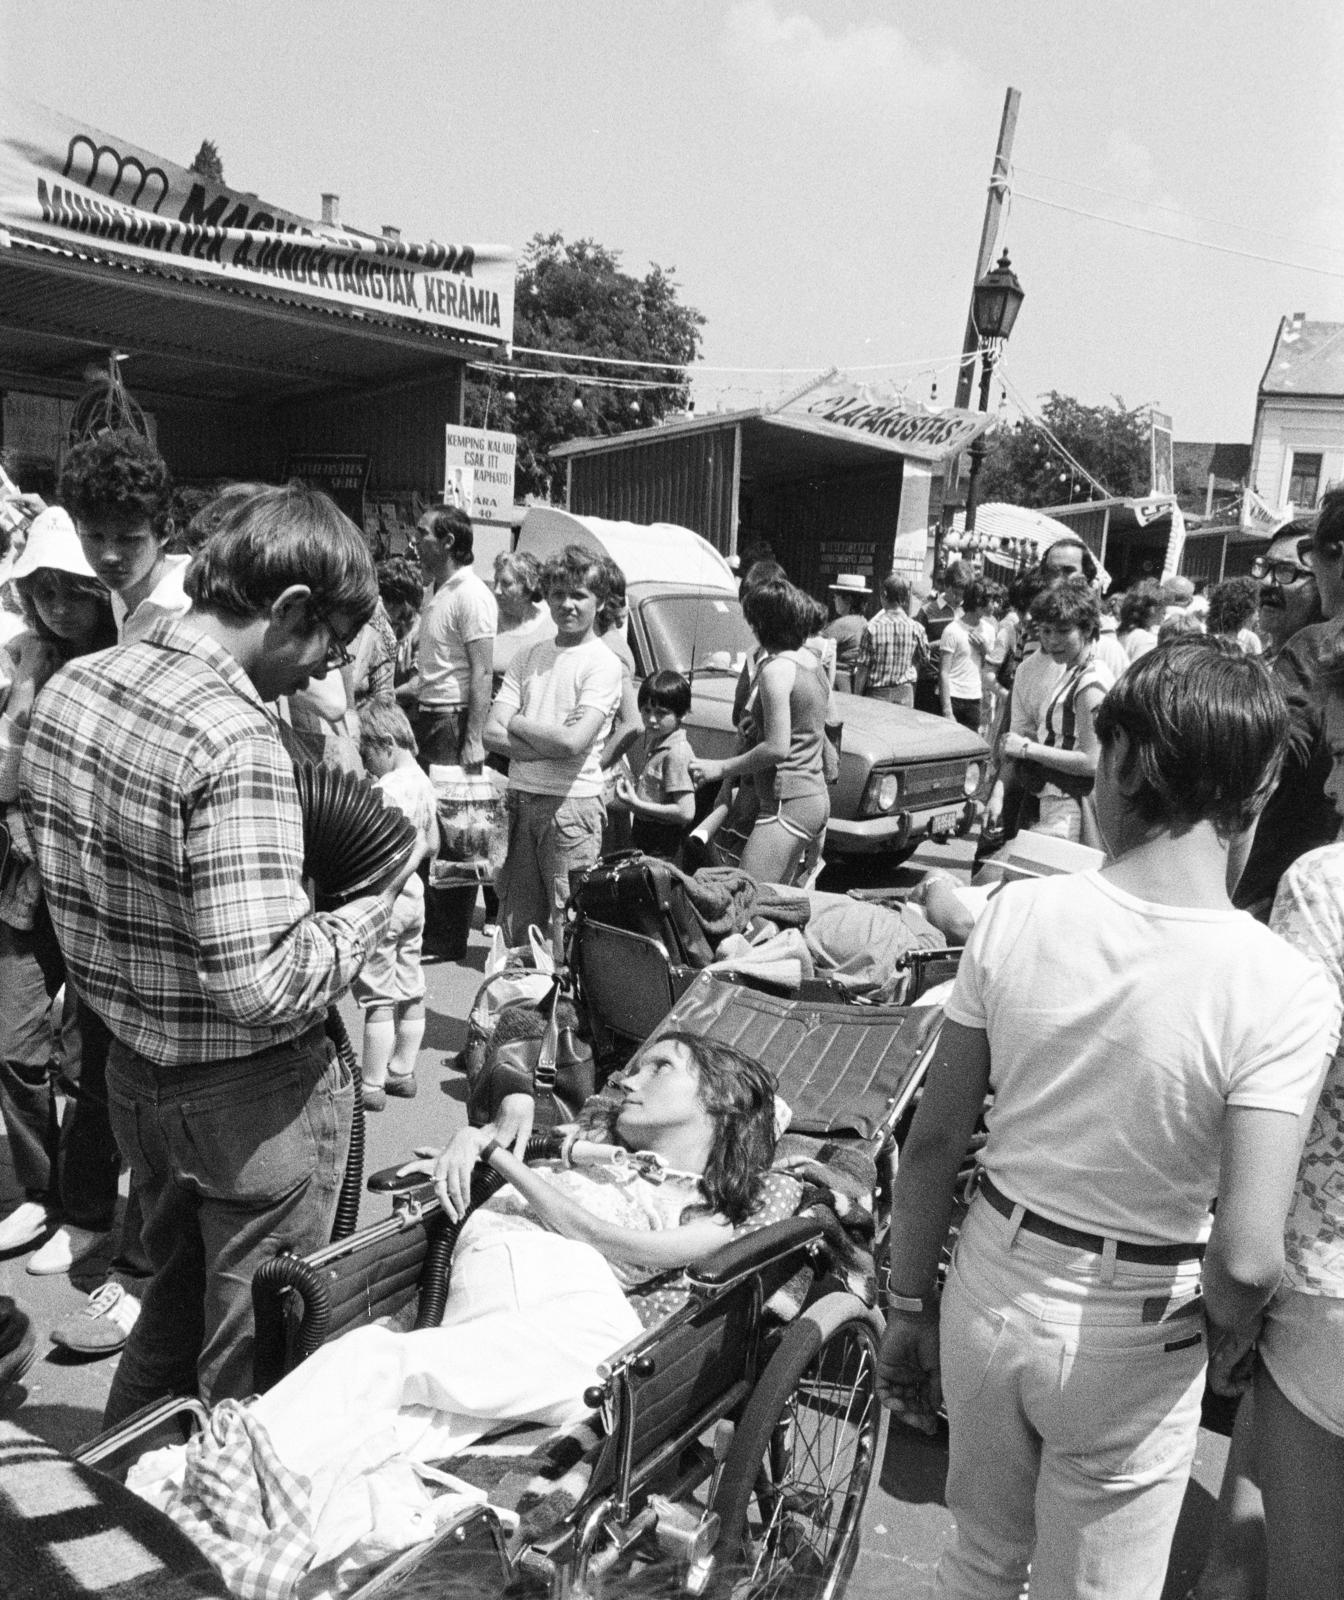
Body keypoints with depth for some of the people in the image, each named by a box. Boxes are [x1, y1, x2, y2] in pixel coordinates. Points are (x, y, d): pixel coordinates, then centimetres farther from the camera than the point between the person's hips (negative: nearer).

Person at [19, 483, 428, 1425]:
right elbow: (260, 984, -31)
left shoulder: (72, 685, 0)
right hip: (249, 1096, -8)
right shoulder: (237, 741, -28)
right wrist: (378, 907, -17)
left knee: (171, 1309, 29)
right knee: (253, 1358, 14)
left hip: (132, 1065, 9)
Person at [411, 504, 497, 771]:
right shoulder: (437, 592, 16)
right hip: (426, 717, 9)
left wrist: (473, 741, -23)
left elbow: (482, 673, -19)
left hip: (454, 718, -9)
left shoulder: (472, 595, -14)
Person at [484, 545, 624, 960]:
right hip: (520, 800, 6)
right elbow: (492, 734, 3)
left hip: (571, 804, -6)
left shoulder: (603, 662, -6)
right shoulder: (529, 658, 11)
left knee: (568, 933, -2)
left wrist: (517, 722, -3)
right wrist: (550, 740, -11)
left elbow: (573, 743, -18)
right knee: (516, 925, 11)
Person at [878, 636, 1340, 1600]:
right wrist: (1228, 1325, -2)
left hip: (989, 1285, 2)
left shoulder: (1016, 916, -15)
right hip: (1131, 1338, -2)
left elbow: (934, 1143, -9)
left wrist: (909, 1309, 5)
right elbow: (1247, 1258, -26)